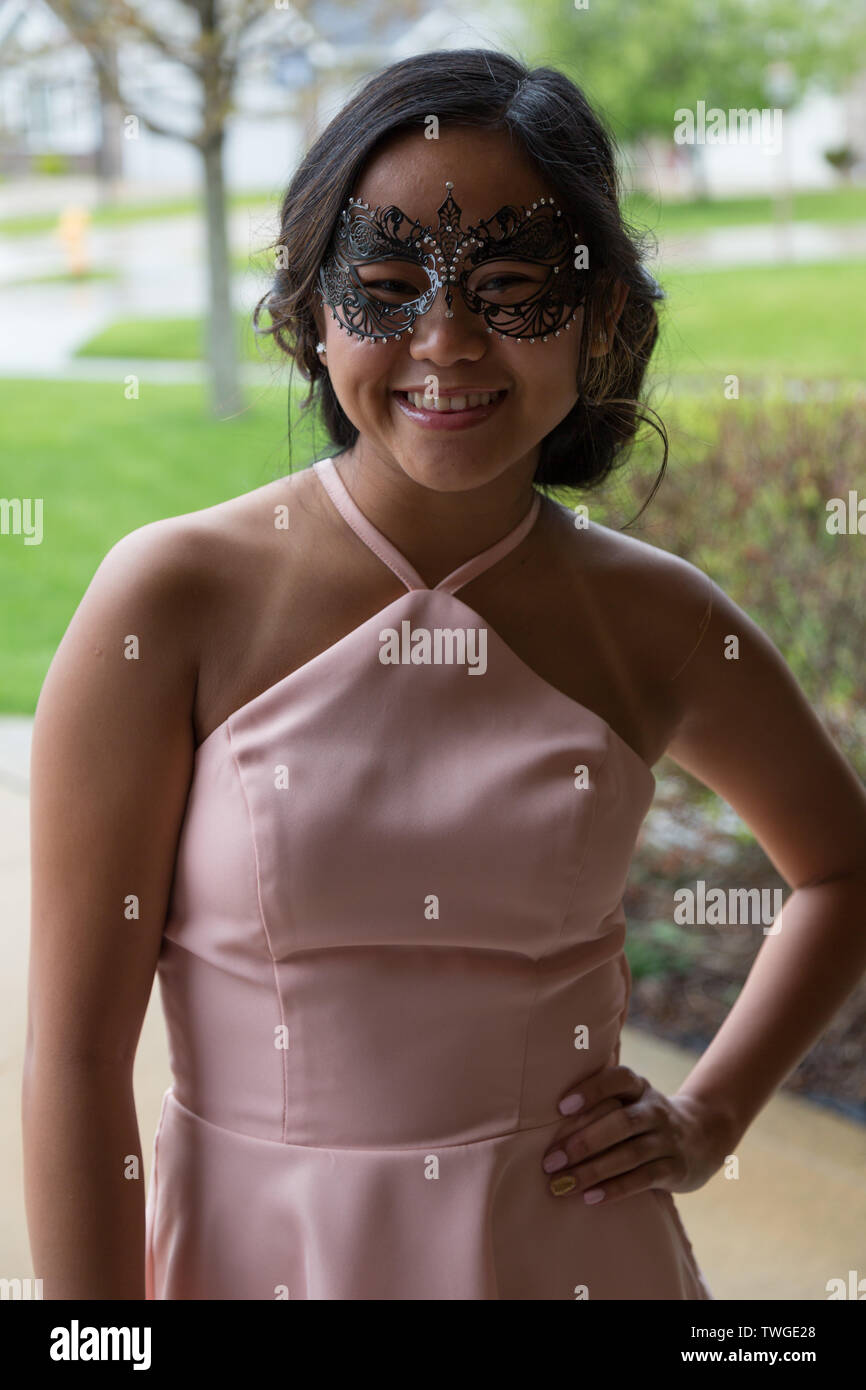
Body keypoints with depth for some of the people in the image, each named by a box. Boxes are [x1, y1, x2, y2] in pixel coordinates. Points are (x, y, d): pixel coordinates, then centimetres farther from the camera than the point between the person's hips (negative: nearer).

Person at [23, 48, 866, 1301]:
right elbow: (77, 1054, -12)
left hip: (574, 1250, 2)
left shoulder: (653, 625, -4)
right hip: (254, 1252, -1)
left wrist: (712, 1117, 5)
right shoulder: (175, 601, -13)